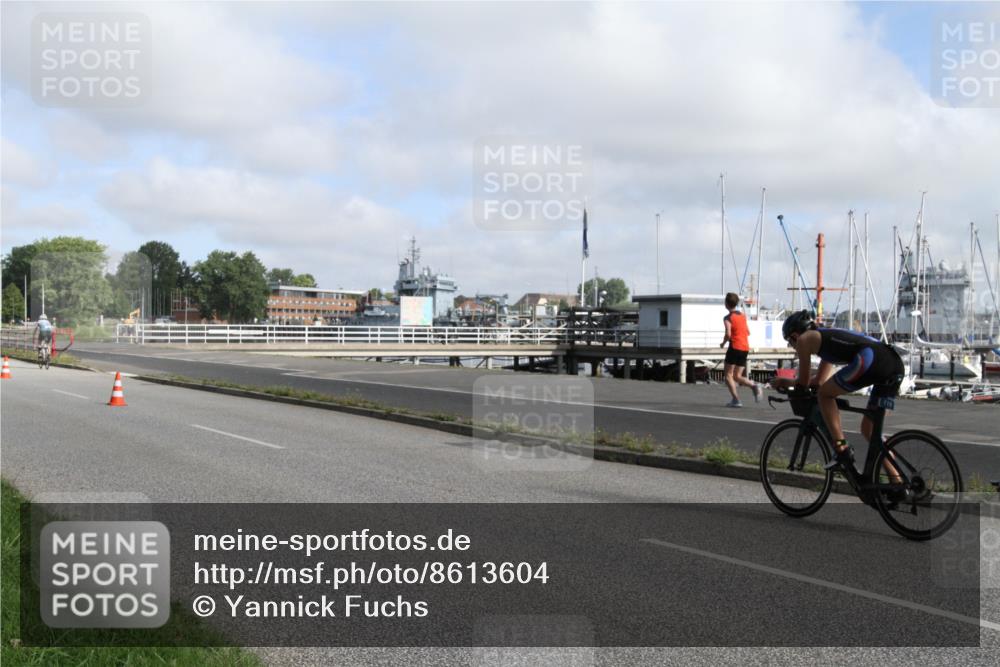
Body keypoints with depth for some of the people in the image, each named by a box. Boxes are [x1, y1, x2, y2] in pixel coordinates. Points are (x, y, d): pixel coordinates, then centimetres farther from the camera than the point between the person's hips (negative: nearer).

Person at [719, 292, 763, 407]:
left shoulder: (728, 318, -7)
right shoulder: (743, 316, 15)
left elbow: (728, 334, -17)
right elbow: (748, 332, 18)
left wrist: (723, 343, -1)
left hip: (735, 347, -7)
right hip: (745, 348, 7)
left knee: (728, 374, 2)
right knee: (737, 376, 13)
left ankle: (736, 400, -10)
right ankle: (754, 385, -12)